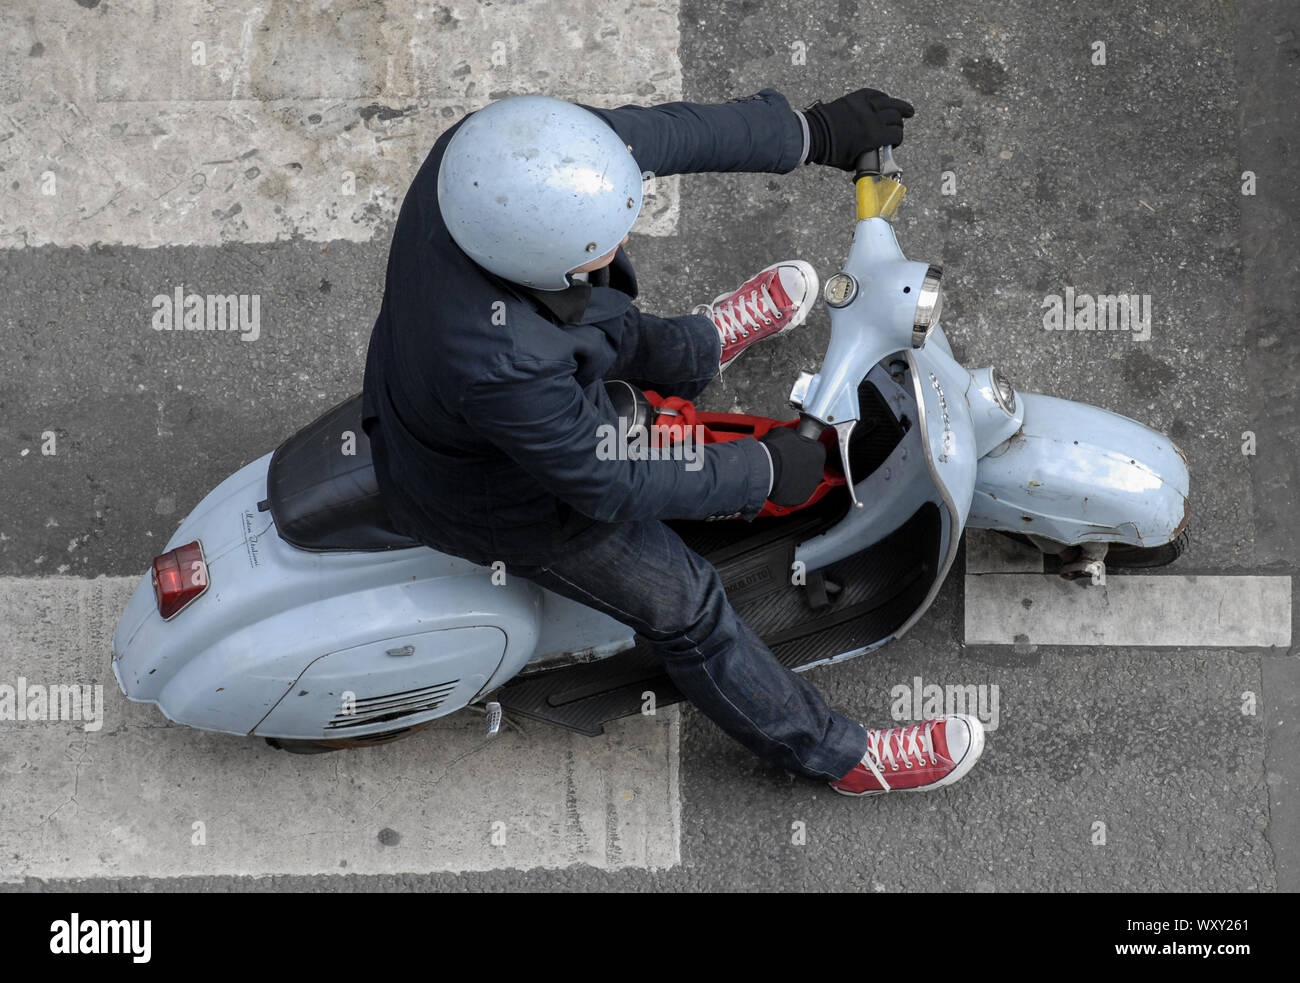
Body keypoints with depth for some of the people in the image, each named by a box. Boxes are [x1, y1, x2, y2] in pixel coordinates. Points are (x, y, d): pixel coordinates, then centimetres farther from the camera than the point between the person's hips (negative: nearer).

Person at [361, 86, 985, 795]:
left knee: (623, 332, 29)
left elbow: (660, 133, -14)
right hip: (503, 497, -6)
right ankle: (833, 752, 32)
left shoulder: (503, 147, -31)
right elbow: (610, 484, -29)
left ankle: (695, 349, 65)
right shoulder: (500, 364, -47)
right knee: (684, 607, 10)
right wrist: (762, 471, -15)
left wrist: (814, 132, -6)